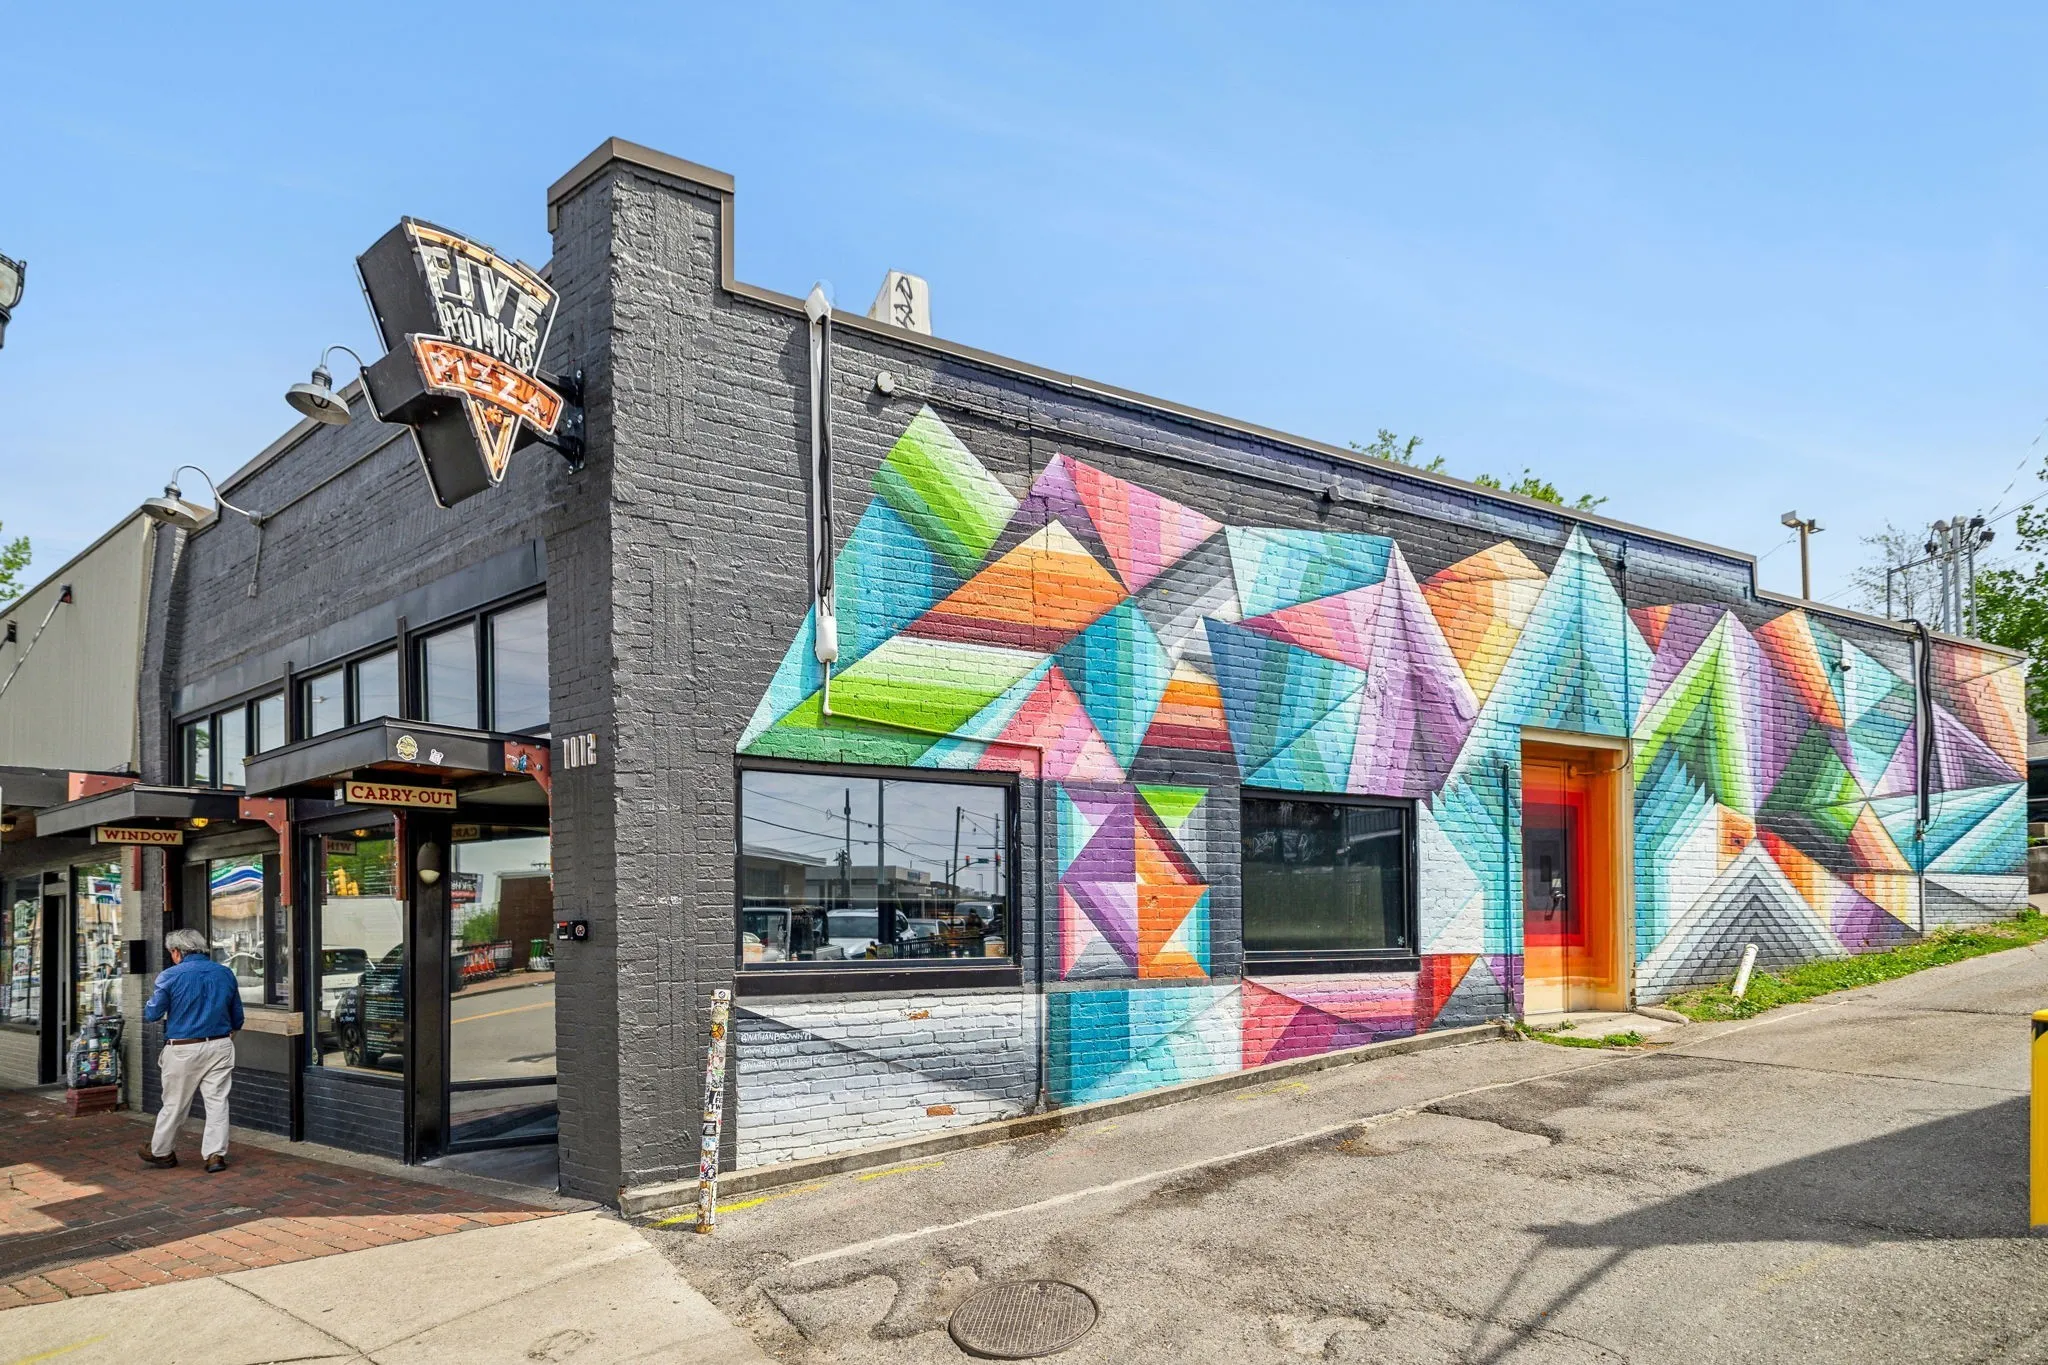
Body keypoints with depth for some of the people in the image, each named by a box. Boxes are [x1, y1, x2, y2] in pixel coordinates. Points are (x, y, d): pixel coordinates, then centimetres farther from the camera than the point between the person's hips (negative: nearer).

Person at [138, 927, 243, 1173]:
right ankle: (216, 1154, 5)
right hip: (220, 1047, 3)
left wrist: (154, 995, 16)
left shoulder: (170, 976, -8)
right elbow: (237, 1018, 10)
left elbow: (151, 1013, -4)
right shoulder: (225, 974, 4)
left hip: (183, 1049, -3)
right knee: (217, 1102, 5)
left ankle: (161, 1151, 28)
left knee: (173, 1104, 12)